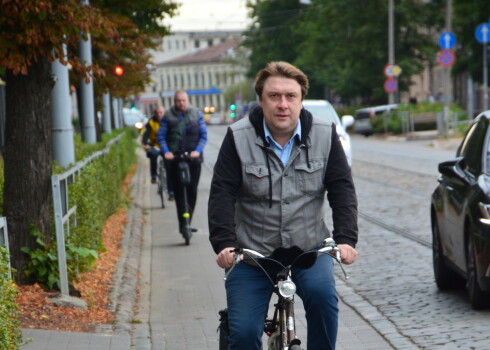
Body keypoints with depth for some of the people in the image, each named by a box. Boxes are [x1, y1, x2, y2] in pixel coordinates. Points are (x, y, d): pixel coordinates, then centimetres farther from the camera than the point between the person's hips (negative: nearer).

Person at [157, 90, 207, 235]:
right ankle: (183, 224, -6)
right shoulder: (168, 116, 3)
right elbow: (161, 136, 1)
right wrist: (166, 152, -15)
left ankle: (187, 222, 14)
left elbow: (203, 134, 4)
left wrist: (198, 150, -12)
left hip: (193, 158, 1)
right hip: (174, 159, -1)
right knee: (179, 192, -7)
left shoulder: (196, 114, 6)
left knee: (192, 191, 1)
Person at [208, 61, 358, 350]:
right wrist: (224, 244, -23)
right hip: (252, 253, 0)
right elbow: (222, 194, -9)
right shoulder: (239, 138, -5)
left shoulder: (324, 135, -2)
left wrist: (346, 239, -17)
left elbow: (342, 190, -3)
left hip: (309, 250, 1)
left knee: (322, 293, -30)